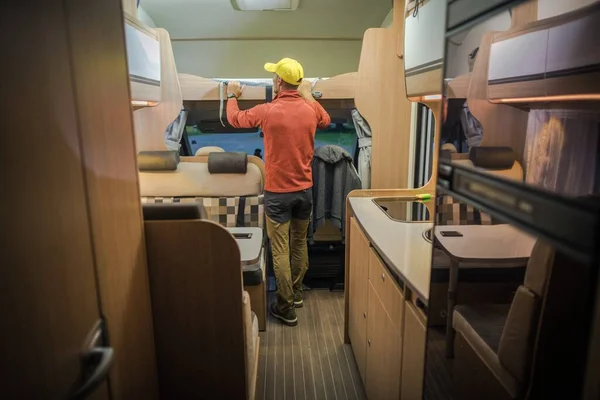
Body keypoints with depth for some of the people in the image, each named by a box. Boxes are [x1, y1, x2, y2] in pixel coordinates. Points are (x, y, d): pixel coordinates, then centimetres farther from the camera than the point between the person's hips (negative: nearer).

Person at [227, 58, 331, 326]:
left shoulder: (267, 111, -13)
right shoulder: (311, 109, -1)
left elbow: (235, 119, 6)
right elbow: (326, 121, 25)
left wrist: (232, 96, 26)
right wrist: (308, 95, 35)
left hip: (278, 192, -5)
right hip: (305, 190, 5)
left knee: (280, 250, 3)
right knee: (300, 244, 19)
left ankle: (286, 308, 11)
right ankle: (296, 293, 35)